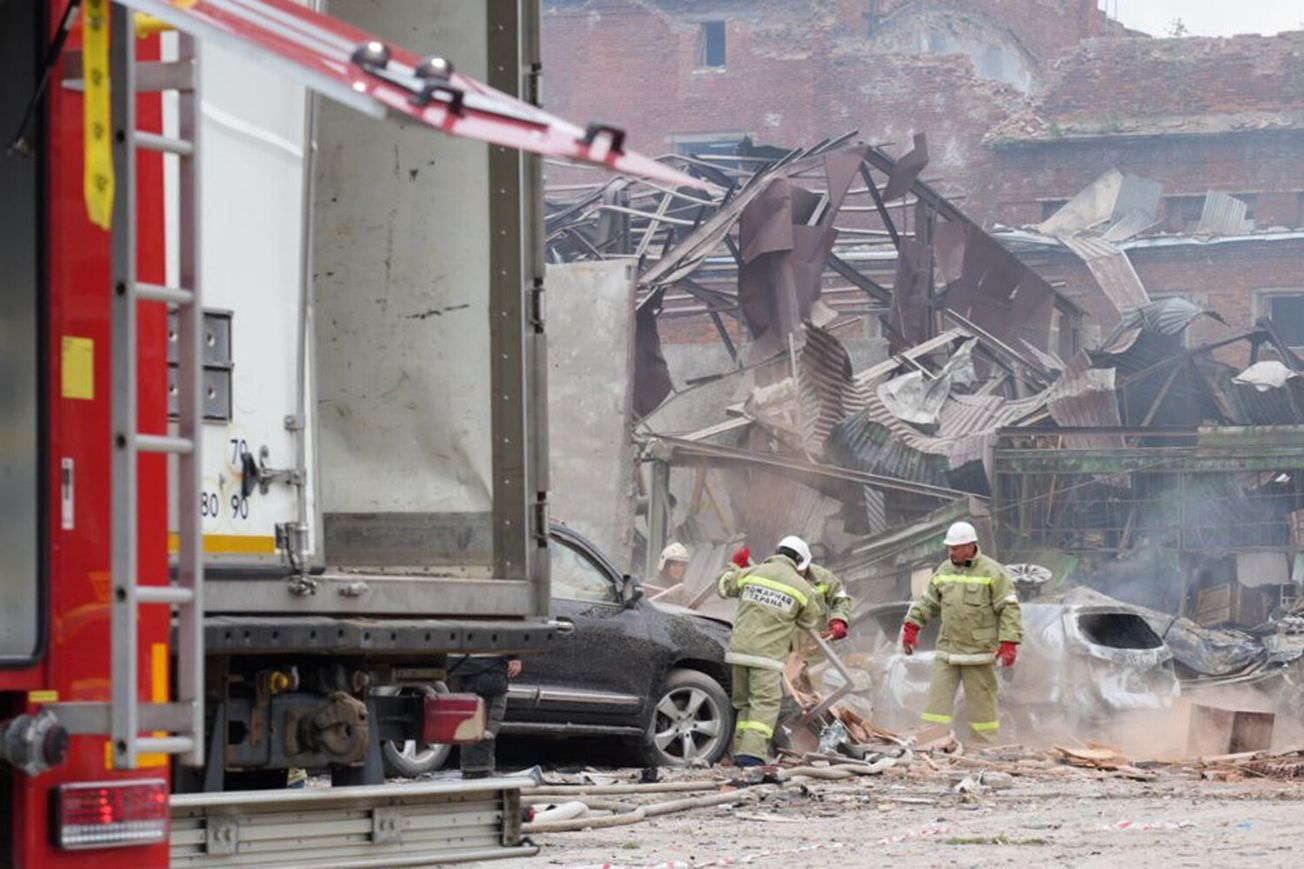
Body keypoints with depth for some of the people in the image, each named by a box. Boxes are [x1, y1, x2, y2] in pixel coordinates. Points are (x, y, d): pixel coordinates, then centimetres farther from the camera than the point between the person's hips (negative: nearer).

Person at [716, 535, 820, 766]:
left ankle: (741, 750, 15)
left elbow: (724, 585, 22)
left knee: (744, 702, 16)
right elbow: (810, 619, 15)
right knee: (765, 703, -5)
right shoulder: (801, 587, 0)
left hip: (739, 649, 4)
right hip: (767, 654, -4)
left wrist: (736, 565, 38)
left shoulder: (752, 573, 6)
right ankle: (752, 752, -19)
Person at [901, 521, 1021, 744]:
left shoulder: (992, 572, -6)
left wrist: (1009, 642, -15)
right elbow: (928, 602, 19)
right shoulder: (944, 570, 11)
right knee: (937, 699, 0)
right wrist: (911, 626, 8)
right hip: (947, 650, 5)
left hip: (979, 650, -5)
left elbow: (1009, 608, -8)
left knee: (981, 701, 2)